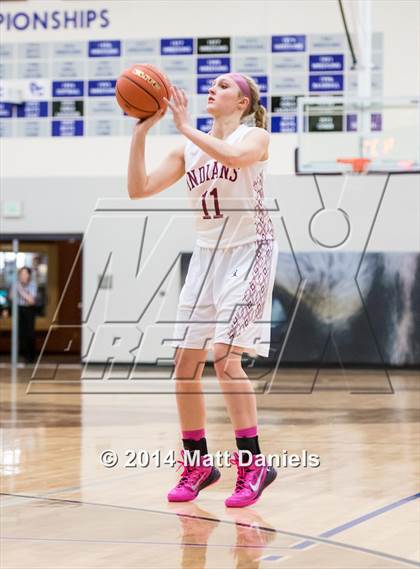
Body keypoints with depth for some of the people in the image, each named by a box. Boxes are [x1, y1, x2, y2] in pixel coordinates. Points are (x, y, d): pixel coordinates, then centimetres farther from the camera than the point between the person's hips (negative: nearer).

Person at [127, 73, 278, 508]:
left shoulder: (254, 137, -5)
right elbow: (139, 189, 3)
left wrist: (184, 126, -23)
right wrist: (140, 132, -5)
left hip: (249, 252, -6)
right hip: (207, 255, 6)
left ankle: (252, 464, -12)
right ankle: (197, 464, 14)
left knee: (224, 357, -19)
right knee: (185, 364, 2)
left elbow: (233, 156, -30)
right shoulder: (188, 149, 11)